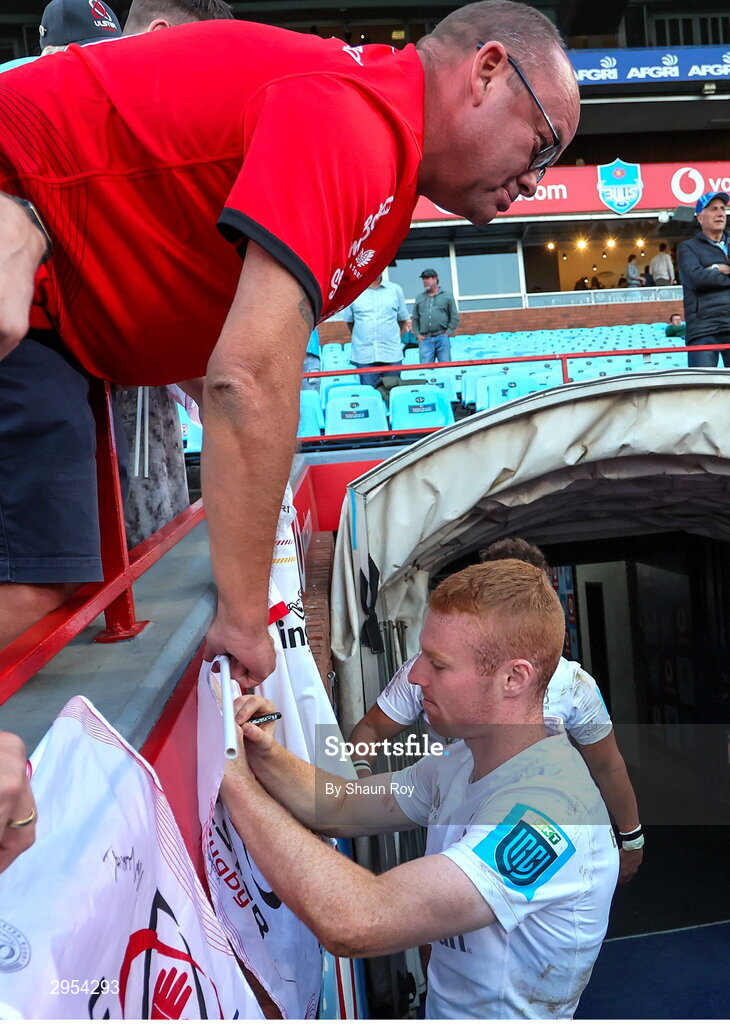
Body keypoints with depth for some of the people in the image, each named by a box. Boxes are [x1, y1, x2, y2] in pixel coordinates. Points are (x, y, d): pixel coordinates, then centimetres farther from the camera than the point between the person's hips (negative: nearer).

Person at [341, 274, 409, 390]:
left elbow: (403, 320, 17)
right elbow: (349, 321, 15)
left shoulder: (395, 289, 10)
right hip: (364, 355, -1)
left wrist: (394, 339, 10)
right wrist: (359, 338, 10)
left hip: (391, 354, 1)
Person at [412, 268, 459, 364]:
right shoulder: (419, 298, 17)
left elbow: (454, 317, 9)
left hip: (442, 338, -1)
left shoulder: (446, 296, 11)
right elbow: (415, 319, 17)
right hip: (425, 339, 2)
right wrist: (417, 334, 4)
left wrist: (448, 332, -2)